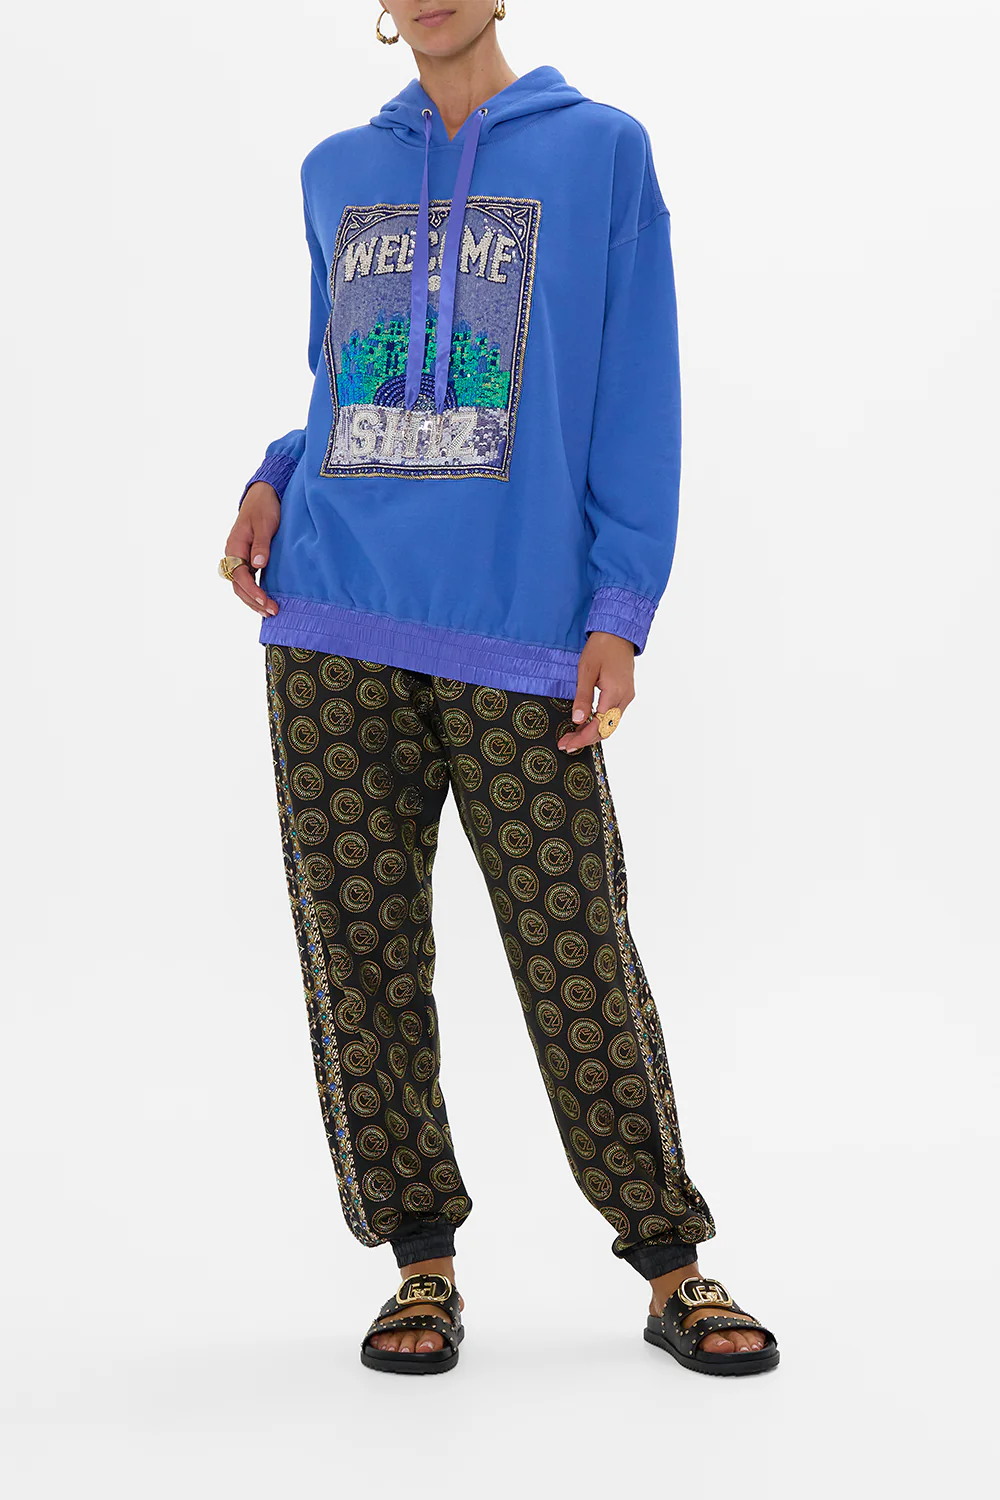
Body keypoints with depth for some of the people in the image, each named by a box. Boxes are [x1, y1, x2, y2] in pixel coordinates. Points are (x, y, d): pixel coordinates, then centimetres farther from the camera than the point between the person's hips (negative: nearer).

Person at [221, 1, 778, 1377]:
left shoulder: (601, 151, 7)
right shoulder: (336, 175, 17)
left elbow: (634, 398, 3)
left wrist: (619, 608, -6)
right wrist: (276, 479, 7)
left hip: (519, 637, -3)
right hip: (331, 626, 4)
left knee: (579, 956, -3)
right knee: (361, 956, 2)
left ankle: (670, 1259, 10)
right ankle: (420, 1258, 14)